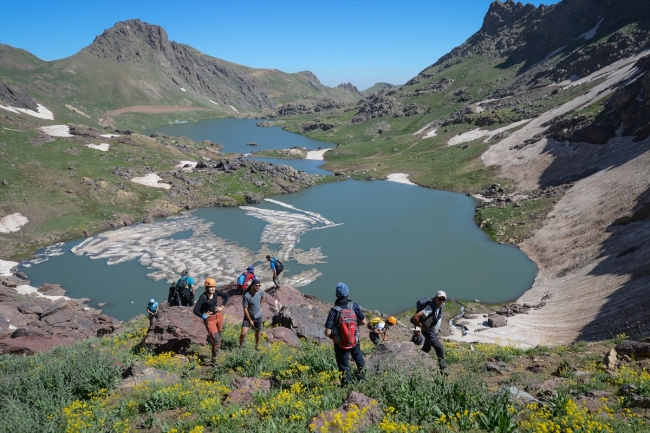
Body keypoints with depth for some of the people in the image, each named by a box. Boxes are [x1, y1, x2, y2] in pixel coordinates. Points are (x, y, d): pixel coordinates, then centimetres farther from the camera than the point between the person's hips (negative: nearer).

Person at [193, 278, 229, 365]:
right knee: (216, 340, -11)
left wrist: (222, 306, 4)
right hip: (210, 319, -6)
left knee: (219, 335, 20)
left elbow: (226, 296, 11)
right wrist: (204, 316, -14)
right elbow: (195, 310, -23)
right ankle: (214, 359, 3)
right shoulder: (203, 297, -22)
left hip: (219, 316, 6)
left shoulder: (216, 292, -6)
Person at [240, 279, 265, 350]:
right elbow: (245, 309, -18)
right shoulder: (246, 296, -26)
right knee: (243, 333, -14)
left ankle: (257, 346, 40)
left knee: (257, 332, 18)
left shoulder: (261, 292, -13)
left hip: (258, 316, 4)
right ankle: (241, 346, 13)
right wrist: (250, 320, -15)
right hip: (248, 316, -4)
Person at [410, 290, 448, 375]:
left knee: (427, 349, 24)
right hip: (428, 332, -9)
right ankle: (443, 367, 3)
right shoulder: (430, 308, -32)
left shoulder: (440, 306, -8)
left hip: (435, 332, 9)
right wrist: (421, 326, -25)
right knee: (440, 349, -13)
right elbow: (415, 317, -39)